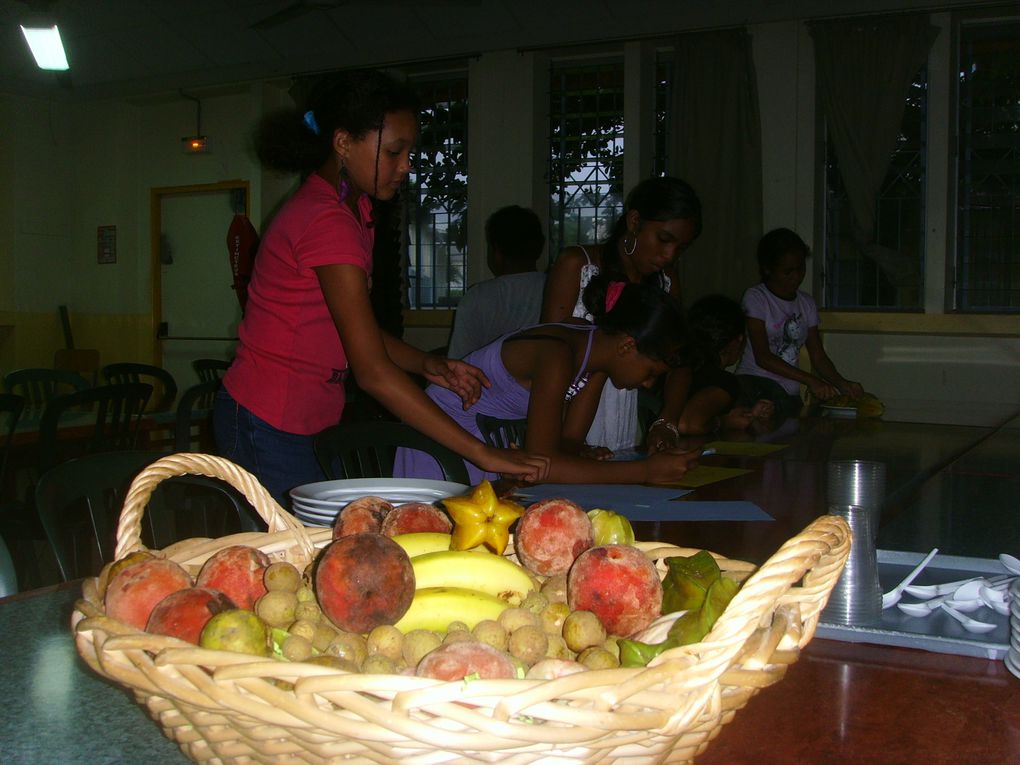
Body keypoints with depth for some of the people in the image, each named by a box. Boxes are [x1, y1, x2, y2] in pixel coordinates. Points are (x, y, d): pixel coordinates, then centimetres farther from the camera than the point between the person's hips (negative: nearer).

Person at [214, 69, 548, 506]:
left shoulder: (355, 210, 9)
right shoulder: (326, 222, -22)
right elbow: (373, 371, -27)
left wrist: (427, 365, -5)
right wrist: (483, 455, -28)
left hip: (302, 426, 9)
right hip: (268, 427, -9)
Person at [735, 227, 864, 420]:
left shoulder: (806, 303, 15)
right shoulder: (756, 297, -4)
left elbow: (818, 357, 13)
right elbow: (762, 357, -13)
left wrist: (842, 384, -8)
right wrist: (811, 380, -20)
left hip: (790, 395, 6)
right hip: (755, 383, -6)